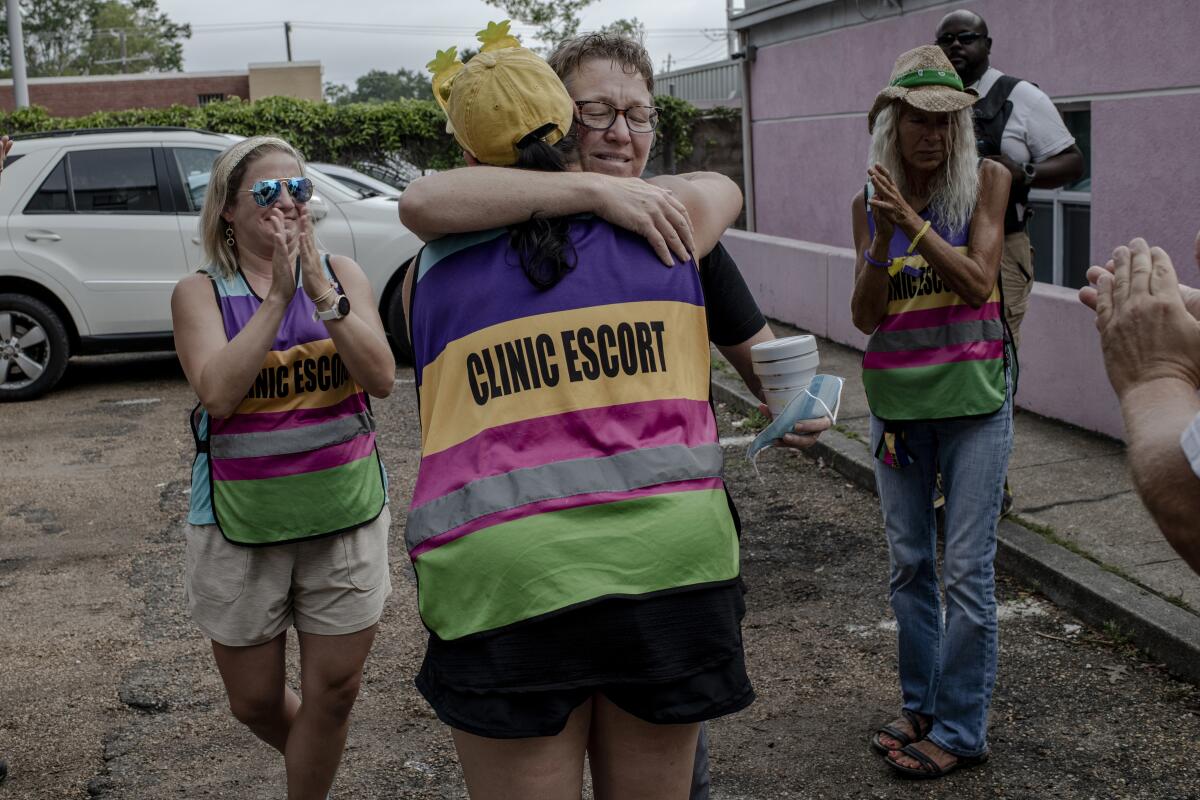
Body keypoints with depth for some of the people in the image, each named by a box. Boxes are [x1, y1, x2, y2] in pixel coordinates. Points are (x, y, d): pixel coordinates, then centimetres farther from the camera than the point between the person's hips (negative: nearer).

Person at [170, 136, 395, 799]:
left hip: (344, 513, 1)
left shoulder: (341, 273, 1)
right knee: (255, 702, 12)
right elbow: (216, 393, -20)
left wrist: (319, 288, -20)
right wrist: (278, 295, -21)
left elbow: (381, 378, -12)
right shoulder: (201, 292, -4)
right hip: (241, 521, 0)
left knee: (334, 688, 5)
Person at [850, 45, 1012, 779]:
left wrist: (911, 221, -21)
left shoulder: (986, 181, -5)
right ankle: (922, 708, 25)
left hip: (971, 396, -4)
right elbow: (865, 317, -1)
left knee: (967, 568, -2)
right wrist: (882, 243, -17)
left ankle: (961, 731, 9)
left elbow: (979, 283, -15)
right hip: (897, 400, 4)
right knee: (910, 564, 11)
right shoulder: (869, 204, 3)